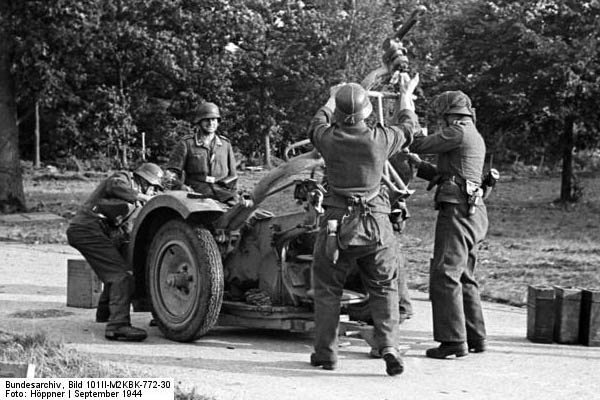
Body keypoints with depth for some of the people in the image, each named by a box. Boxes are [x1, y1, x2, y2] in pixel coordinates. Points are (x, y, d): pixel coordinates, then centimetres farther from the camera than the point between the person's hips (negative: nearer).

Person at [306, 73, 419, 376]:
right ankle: (388, 347, -4)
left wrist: (331, 100, 39)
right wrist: (407, 96, 34)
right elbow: (408, 127, 17)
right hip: (376, 224, 0)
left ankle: (325, 352, 16)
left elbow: (316, 123, 20)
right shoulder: (381, 139, -6)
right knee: (384, 288, 10)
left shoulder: (329, 138, -6)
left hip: (337, 223, 0)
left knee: (327, 288, 13)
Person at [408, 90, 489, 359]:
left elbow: (419, 145, -8)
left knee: (445, 276, -11)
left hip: (457, 211, -10)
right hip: (473, 213, 10)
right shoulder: (475, 138, 21)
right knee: (464, 278, 18)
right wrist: (420, 166, 23)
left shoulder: (458, 132, -10)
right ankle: (475, 337, 23)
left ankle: (454, 341, -15)